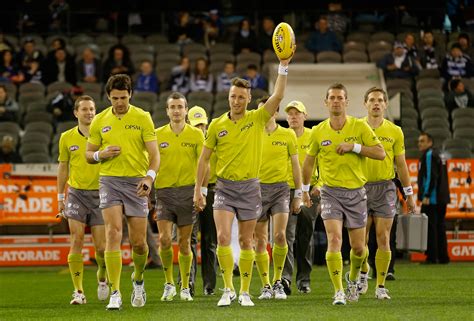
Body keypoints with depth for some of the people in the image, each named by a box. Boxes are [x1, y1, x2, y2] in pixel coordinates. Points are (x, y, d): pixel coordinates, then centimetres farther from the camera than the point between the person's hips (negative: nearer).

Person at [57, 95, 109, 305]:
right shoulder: (67, 137, 5)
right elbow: (63, 168, 13)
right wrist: (60, 197, 12)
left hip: (99, 193, -1)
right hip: (76, 193, 1)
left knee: (101, 246, -1)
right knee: (76, 239, -11)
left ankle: (102, 278, 30)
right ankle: (78, 291, -8)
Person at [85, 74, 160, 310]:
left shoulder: (142, 118, 0)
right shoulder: (99, 121, 6)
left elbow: (154, 152, -4)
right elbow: (89, 155, 15)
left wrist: (150, 176, -22)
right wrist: (101, 154, -9)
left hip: (136, 182, 0)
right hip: (110, 181, 1)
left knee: (138, 241, 1)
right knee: (113, 234, -15)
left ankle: (138, 279, 31)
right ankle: (115, 293, -15)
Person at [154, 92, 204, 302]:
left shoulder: (196, 135, 2)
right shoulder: (158, 135, 5)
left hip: (187, 191, 0)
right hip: (164, 191, 0)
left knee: (184, 243, 4)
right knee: (164, 239, -12)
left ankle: (185, 287, 15)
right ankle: (169, 283, 6)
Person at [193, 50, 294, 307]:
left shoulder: (257, 119, 0)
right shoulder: (217, 125, 2)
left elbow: (278, 96, -12)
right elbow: (204, 158, 8)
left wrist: (283, 66, -20)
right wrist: (197, 189, 4)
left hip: (249, 187, 0)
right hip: (224, 187, 0)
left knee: (246, 242, 5)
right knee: (223, 238, -15)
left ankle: (245, 292, 14)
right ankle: (228, 289, -7)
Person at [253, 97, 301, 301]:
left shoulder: (287, 135, 4)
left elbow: (295, 165, 8)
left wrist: (298, 194, 6)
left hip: (280, 188, -1)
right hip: (257, 188, 1)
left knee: (279, 235, -15)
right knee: (260, 241, 1)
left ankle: (278, 281, 0)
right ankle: (266, 286, 10)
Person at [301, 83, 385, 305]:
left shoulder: (360, 127, -3)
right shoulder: (318, 132, 1)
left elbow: (380, 153, -6)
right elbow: (309, 161, 16)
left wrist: (354, 147, -17)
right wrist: (305, 189, 22)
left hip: (356, 192, 1)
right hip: (331, 192, -1)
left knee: (358, 247, 6)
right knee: (334, 239, -18)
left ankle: (353, 279, 37)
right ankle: (338, 292, -16)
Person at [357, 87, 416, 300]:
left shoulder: (395, 131, 5)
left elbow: (401, 164, 10)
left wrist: (409, 195, 10)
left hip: (385, 188, 0)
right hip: (360, 186, 0)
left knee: (383, 239, -5)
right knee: (361, 240, 2)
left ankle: (381, 286, 1)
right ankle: (363, 272, 29)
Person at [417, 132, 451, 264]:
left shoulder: (429, 155, -10)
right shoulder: (438, 155, 19)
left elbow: (431, 176, -19)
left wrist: (426, 195, -20)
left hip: (432, 199, -10)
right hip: (442, 198, 10)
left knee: (430, 227, -7)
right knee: (440, 227, 12)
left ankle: (432, 257, -9)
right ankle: (443, 257, 13)